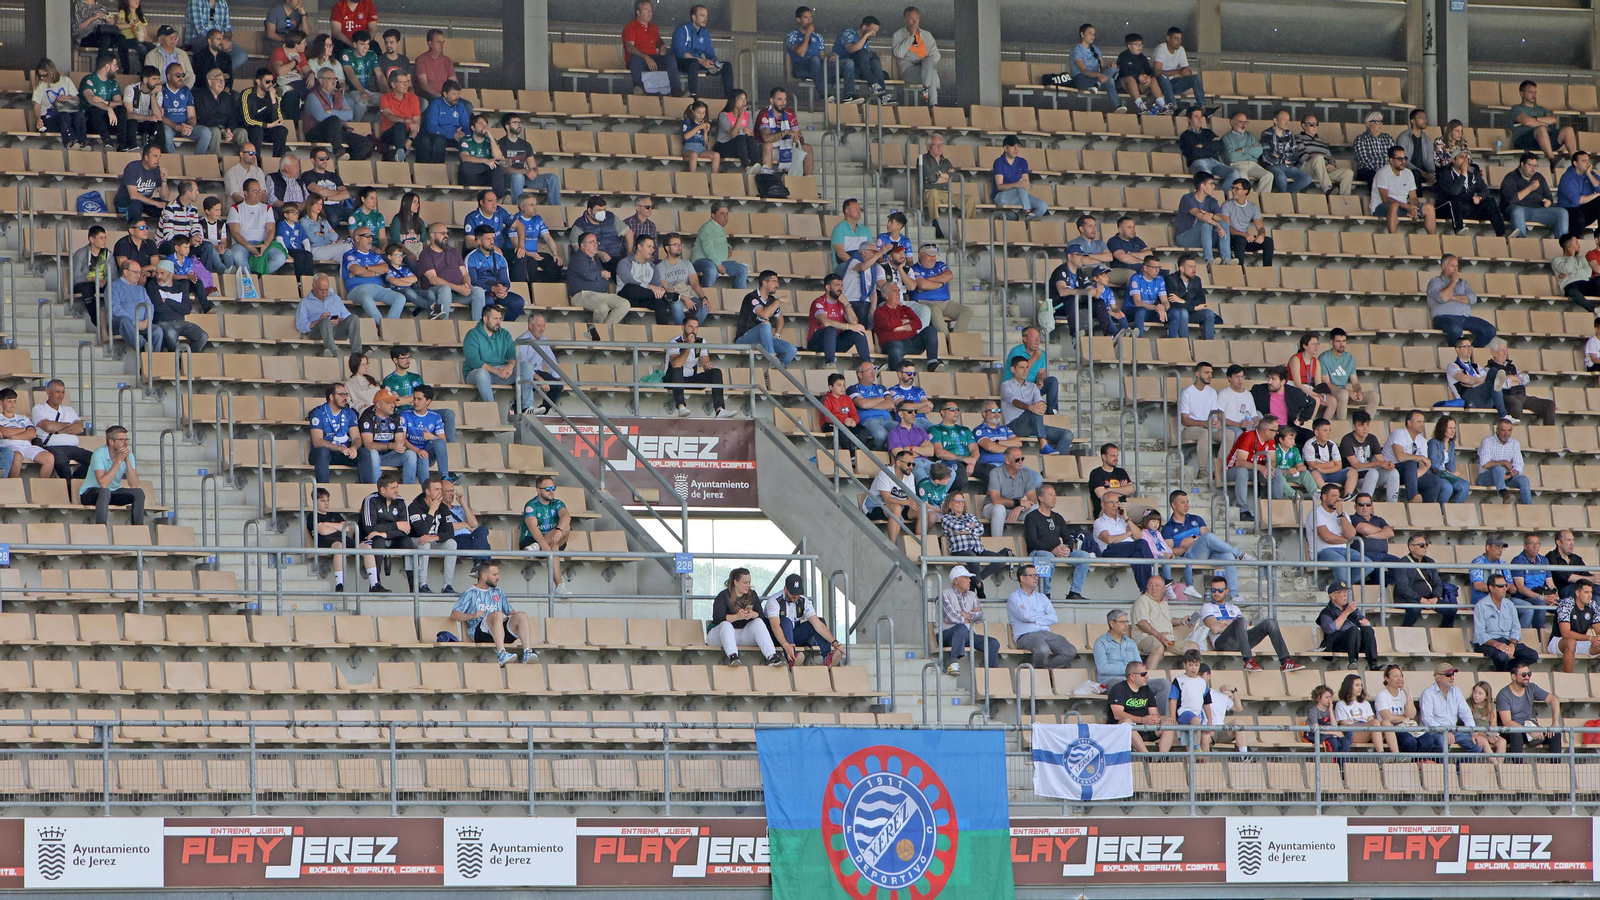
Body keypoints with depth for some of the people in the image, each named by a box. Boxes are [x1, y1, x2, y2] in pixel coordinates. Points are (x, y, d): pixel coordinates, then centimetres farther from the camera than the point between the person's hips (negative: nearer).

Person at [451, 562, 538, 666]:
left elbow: (510, 611, 27)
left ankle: (527, 653, -39)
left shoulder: (498, 592, 29)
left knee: (521, 615, -21)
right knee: (498, 614, -34)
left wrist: (513, 615, 2)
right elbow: (454, 615, 3)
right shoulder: (470, 593, 13)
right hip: (480, 632, -5)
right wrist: (472, 616, -15)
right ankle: (502, 654, -51)